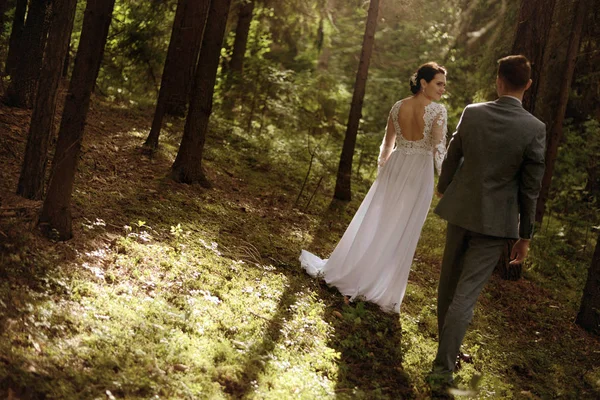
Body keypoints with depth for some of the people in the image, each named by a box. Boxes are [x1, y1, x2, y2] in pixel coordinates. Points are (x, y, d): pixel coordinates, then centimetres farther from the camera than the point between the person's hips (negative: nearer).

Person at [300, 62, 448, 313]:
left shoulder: (398, 107, 4)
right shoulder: (438, 110, -11)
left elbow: (387, 145, 11)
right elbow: (439, 149, -17)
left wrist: (382, 170, 25)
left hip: (394, 169, 4)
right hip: (419, 174, -4)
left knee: (371, 223, 14)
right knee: (400, 234, 4)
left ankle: (341, 271, 21)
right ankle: (384, 291, 11)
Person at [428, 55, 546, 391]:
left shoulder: (472, 113, -5)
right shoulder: (535, 129, -14)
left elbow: (452, 158, 6)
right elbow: (531, 188, -9)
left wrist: (444, 190, 26)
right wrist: (525, 235, 1)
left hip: (460, 210, 3)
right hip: (495, 221, -3)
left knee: (449, 283, 18)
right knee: (467, 292, 1)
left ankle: (448, 348, 35)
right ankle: (444, 365, 4)